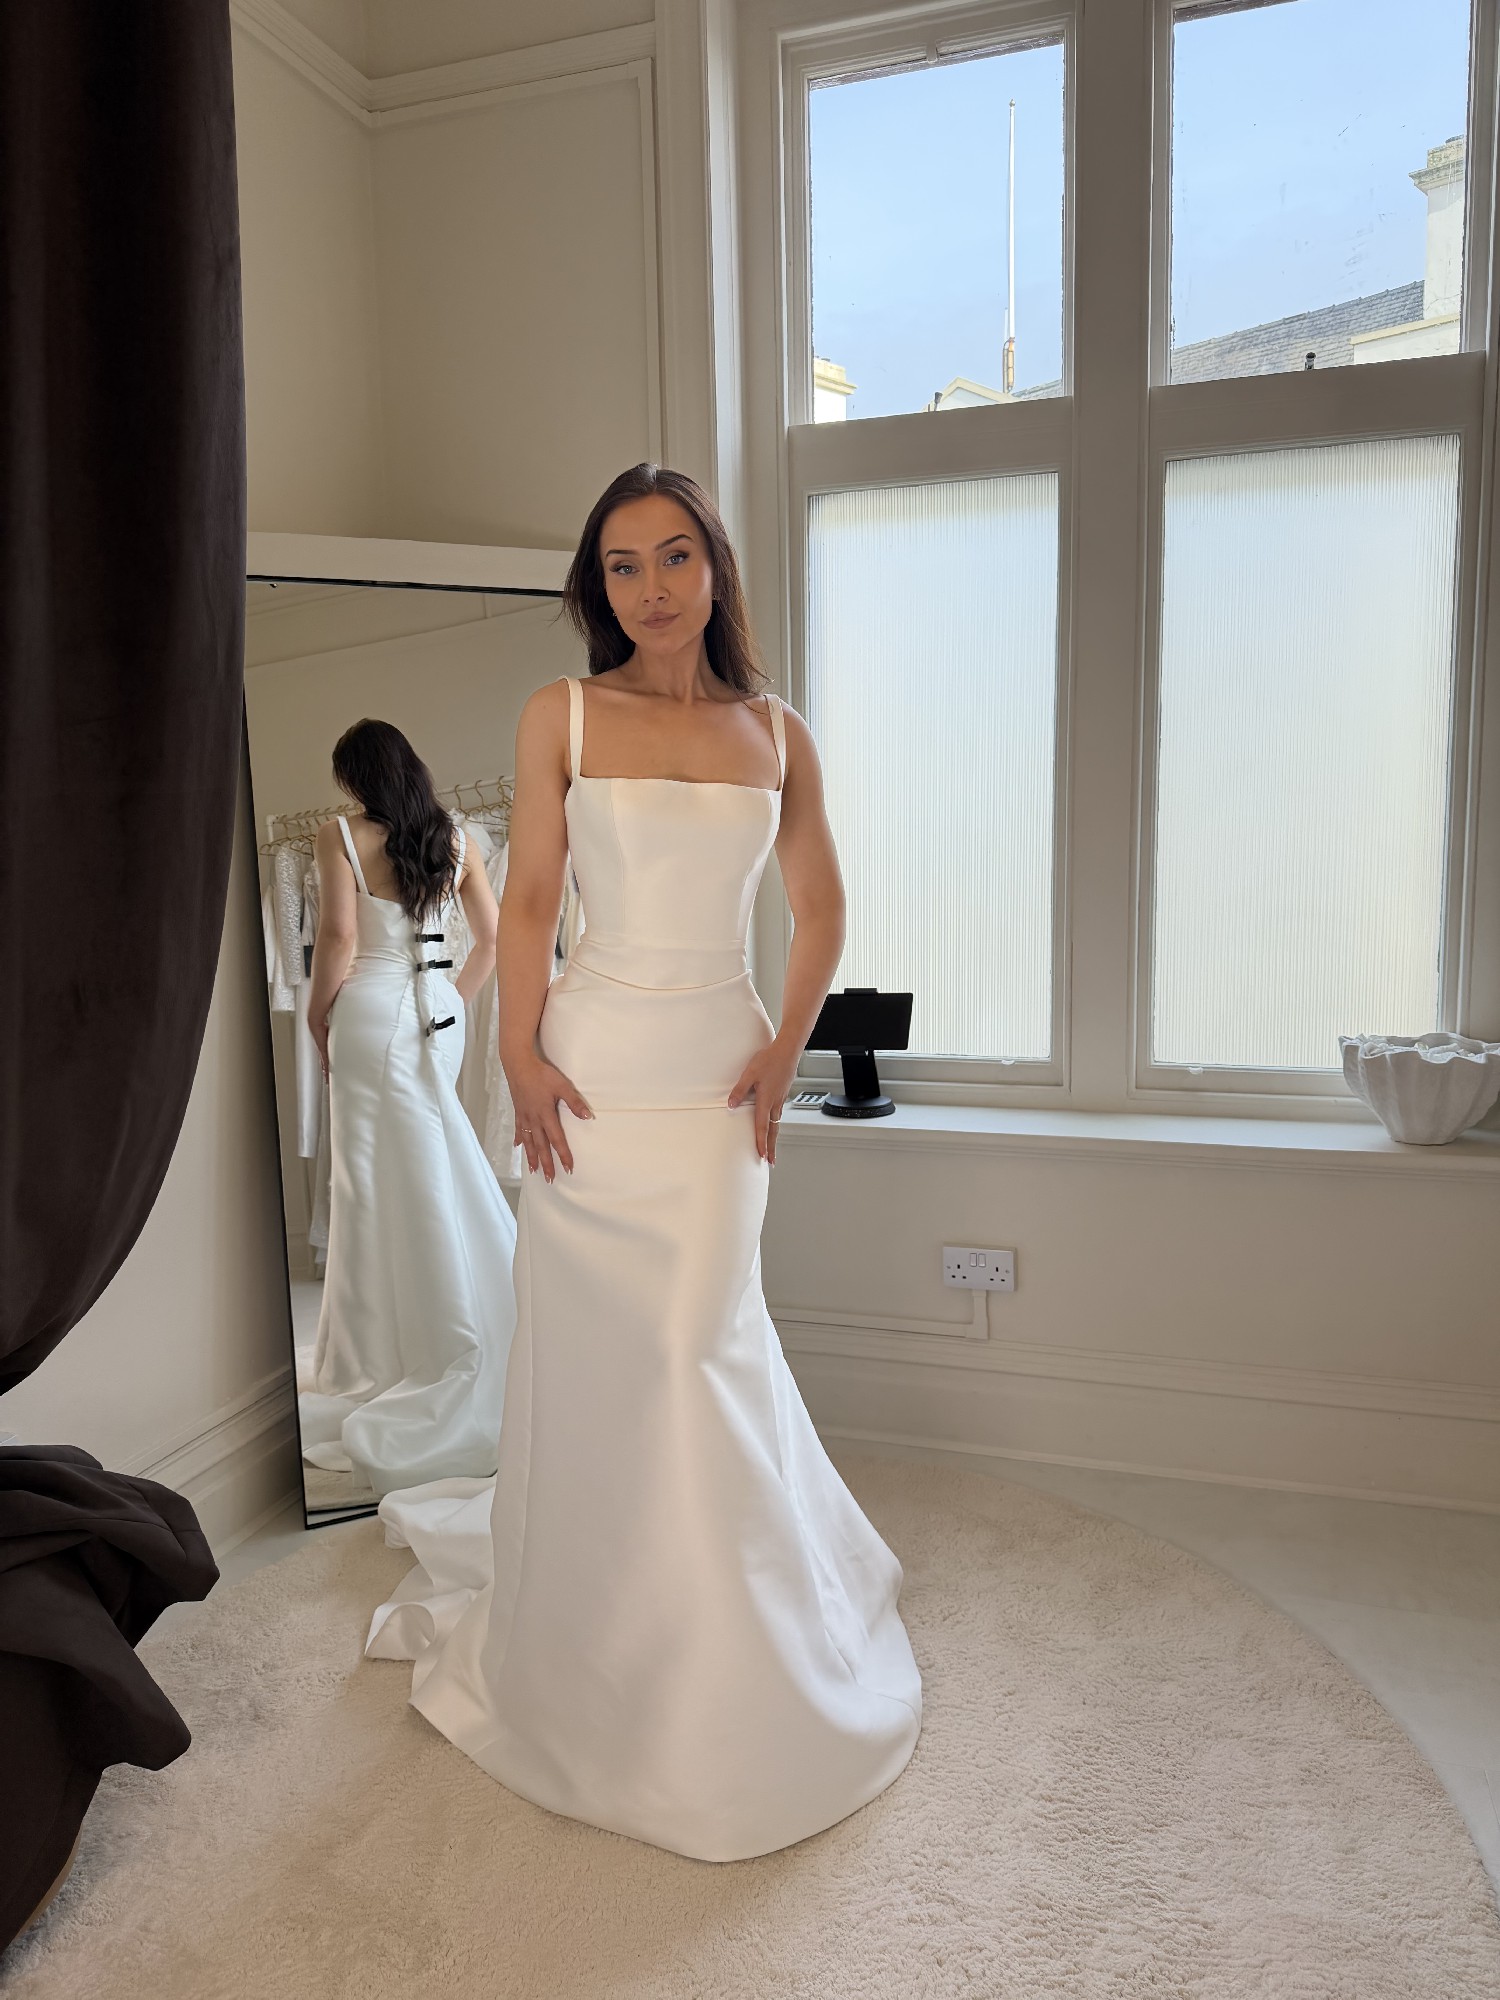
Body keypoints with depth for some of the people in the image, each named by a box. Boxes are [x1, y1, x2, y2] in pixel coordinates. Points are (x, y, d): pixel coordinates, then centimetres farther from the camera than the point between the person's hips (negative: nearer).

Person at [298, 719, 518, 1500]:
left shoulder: (341, 834, -4)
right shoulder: (452, 838, 10)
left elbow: (338, 938, -13)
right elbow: (491, 936, 9)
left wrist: (318, 1020, -1)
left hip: (373, 1011, -5)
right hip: (439, 1013, 5)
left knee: (383, 1182, 1)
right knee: (437, 1178, 11)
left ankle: (386, 1368, 10)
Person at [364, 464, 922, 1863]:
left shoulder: (776, 735, 7)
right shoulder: (560, 717, 2)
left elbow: (820, 913, 12)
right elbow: (528, 902, 1)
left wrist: (786, 1049, 1)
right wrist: (520, 1055, -9)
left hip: (719, 1070, 2)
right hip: (596, 1065, -1)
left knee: (701, 1349, 8)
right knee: (592, 1357, 5)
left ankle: (711, 1664, 34)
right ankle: (585, 1653, 31)